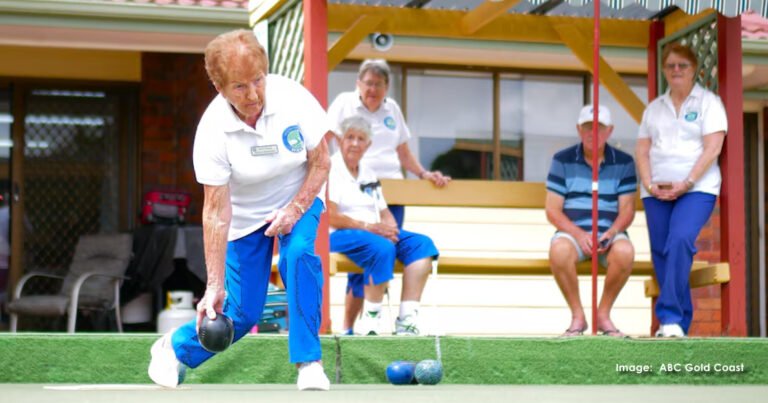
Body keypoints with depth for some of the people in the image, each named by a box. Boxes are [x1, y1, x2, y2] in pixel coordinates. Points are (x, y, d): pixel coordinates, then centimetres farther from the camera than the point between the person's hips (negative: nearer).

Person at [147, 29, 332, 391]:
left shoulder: (293, 98, -24)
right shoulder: (212, 131, -27)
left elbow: (321, 163, -10)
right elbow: (216, 213, -25)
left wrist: (295, 209, -24)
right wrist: (214, 286, -27)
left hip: (298, 201, 1)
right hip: (245, 216, -1)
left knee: (299, 255, -31)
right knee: (241, 313, -3)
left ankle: (308, 362, -19)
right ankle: (174, 348, 27)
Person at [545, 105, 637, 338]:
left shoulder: (623, 162, 6)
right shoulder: (563, 161, 5)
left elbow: (627, 210, 2)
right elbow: (552, 210, 0)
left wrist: (610, 234, -18)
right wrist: (580, 235, -16)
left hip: (610, 233, 0)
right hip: (572, 231, 0)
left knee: (624, 251, -35)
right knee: (559, 250, -36)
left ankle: (603, 314, -13)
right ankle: (577, 316, -17)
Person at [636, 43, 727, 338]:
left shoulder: (708, 102, 4)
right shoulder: (654, 109, 17)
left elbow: (712, 148, -6)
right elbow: (642, 151, 12)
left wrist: (686, 184, -15)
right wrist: (650, 185, -5)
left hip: (696, 189, -5)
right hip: (657, 192, 5)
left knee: (680, 241, -26)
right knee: (661, 252, -2)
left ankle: (671, 317, -27)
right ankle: (680, 322, 5)